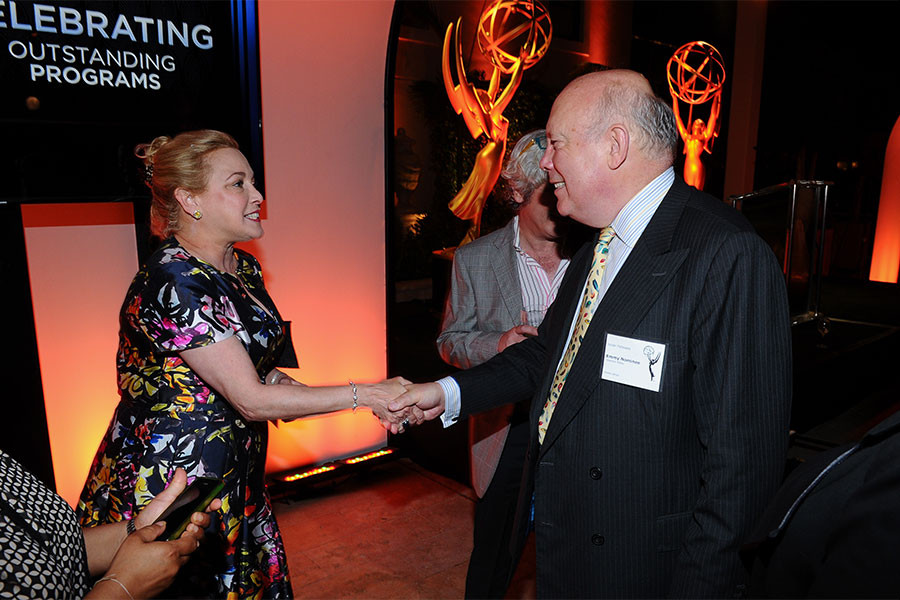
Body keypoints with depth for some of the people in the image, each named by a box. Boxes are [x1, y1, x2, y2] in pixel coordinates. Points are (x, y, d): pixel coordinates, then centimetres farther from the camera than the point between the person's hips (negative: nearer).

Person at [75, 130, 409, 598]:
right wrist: (366, 395, -21)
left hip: (235, 480, 8)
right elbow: (252, 400, -25)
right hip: (165, 490, -7)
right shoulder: (172, 282, -24)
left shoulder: (244, 268, 3)